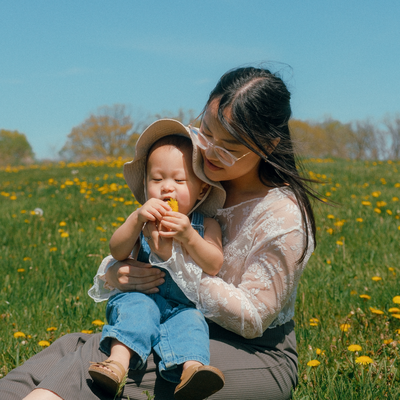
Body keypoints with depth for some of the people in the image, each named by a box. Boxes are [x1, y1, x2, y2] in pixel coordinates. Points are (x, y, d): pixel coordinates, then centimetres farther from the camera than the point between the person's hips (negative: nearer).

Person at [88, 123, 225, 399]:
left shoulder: (207, 226, 6)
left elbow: (214, 267, -6)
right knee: (137, 306, -31)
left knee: (189, 320, -31)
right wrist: (137, 219, -19)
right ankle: (118, 361, -47)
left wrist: (188, 236, -21)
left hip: (184, 304, -1)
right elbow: (117, 252, -4)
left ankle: (191, 368, -55)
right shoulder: (143, 220, 9)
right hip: (142, 295, 1)